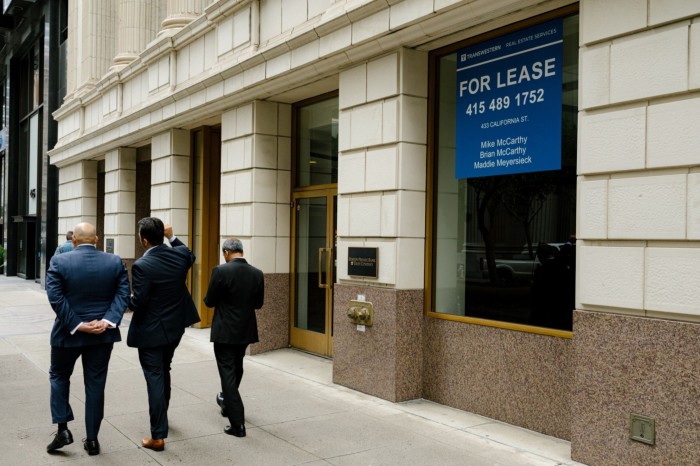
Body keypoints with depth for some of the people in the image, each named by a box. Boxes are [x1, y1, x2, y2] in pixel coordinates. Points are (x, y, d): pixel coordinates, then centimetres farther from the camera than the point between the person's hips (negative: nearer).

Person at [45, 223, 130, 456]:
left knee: (59, 376, 21)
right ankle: (92, 439, 14)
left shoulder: (59, 261, -9)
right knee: (95, 384, 9)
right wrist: (108, 321, -13)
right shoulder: (115, 262, -2)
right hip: (102, 333, 2)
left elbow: (56, 298, -15)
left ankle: (63, 429, 14)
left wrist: (76, 325, -13)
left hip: (68, 332, -2)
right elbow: (122, 294, -8)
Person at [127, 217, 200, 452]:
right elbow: (190, 256, 22)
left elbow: (137, 302, -21)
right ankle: (161, 416, 45)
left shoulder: (142, 265, -22)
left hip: (151, 330, -7)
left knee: (155, 378, -1)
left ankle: (158, 436, 2)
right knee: (164, 372, 25)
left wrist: (125, 300, 1)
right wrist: (172, 237, 21)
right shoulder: (178, 255, -4)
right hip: (175, 326, 7)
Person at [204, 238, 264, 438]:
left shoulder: (221, 271, -16)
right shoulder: (257, 273, -3)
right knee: (236, 369, 25)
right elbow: (258, 303, 6)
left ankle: (238, 423, -2)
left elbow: (209, 302, -9)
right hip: (246, 330, 5)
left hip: (225, 331, -5)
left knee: (228, 373, 0)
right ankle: (228, 401, 48)